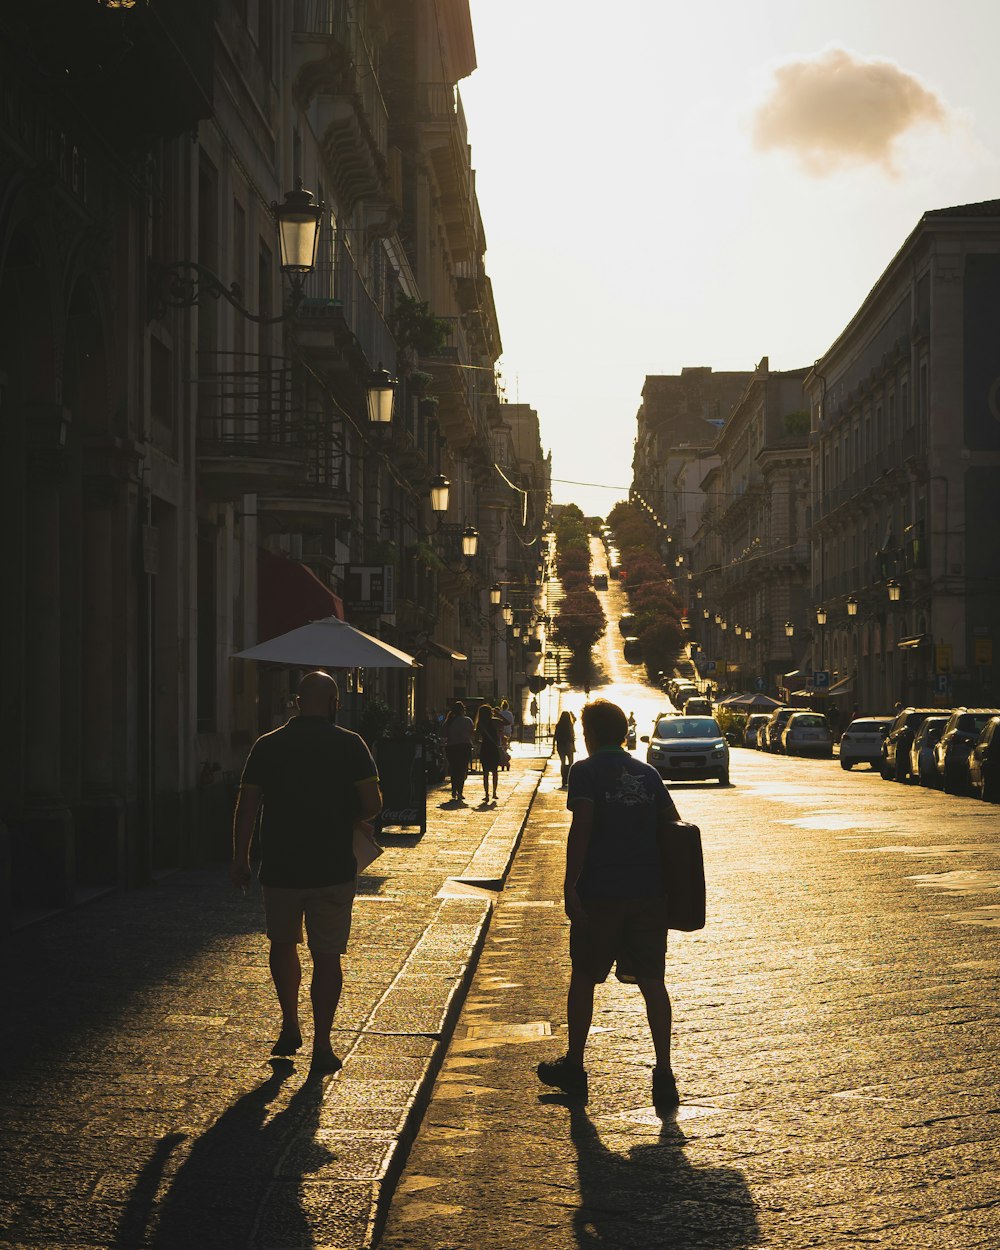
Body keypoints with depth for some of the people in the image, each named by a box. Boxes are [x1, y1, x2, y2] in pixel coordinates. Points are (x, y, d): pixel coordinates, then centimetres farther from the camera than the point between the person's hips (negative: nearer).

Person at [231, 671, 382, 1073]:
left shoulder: (267, 746, 0)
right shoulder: (349, 745, -6)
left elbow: (246, 808, 0)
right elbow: (372, 805, -11)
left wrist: (240, 859, 8)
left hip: (280, 867, 2)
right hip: (333, 870, -2)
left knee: (283, 942, 23)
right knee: (327, 955, 5)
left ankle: (290, 1026, 19)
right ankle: (322, 1046, 6)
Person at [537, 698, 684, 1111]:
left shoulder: (587, 771, -4)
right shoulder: (647, 773, 11)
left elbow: (581, 828, -13)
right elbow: (673, 823, 9)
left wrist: (569, 886, -12)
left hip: (600, 891, -4)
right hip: (649, 891, 4)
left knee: (584, 977, 11)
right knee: (652, 982, 5)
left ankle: (574, 1067, 20)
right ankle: (664, 1075, 0)